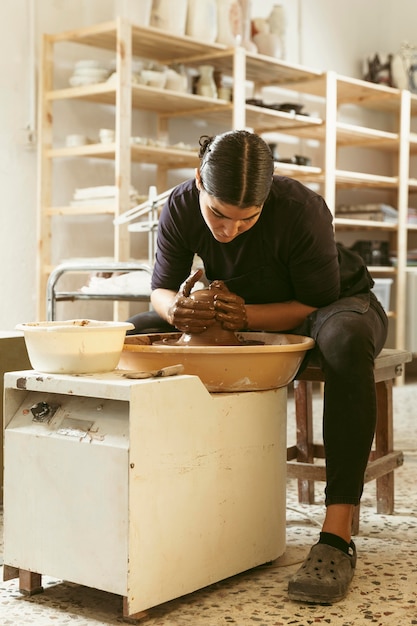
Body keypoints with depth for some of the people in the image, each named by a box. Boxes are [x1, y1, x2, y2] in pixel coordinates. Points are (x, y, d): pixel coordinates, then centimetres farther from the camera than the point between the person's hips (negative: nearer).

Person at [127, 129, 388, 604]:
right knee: (131, 335, -13)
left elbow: (319, 301, -23)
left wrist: (246, 316, -39)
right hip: (242, 316, 5)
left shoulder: (301, 210, -31)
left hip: (336, 304, -4)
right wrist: (177, 309, -34)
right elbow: (161, 288, -9)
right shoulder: (181, 207, -18)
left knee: (346, 341, -43)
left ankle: (336, 537, -43)